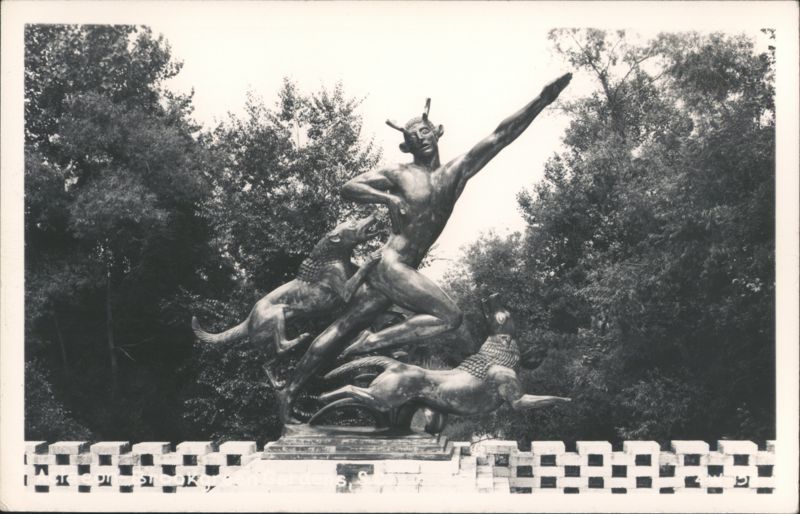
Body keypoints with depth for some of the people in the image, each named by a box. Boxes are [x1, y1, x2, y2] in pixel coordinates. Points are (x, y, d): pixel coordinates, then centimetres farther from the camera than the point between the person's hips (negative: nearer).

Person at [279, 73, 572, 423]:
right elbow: (348, 189, -1)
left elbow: (500, 136, 9)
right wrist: (388, 198, -16)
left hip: (403, 271, 6)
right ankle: (369, 344, -13)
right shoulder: (398, 174, 2)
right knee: (449, 316, -17)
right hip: (389, 264, -6)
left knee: (344, 328, 7)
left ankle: (290, 391, 12)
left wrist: (541, 101, 5)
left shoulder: (456, 172, 14)